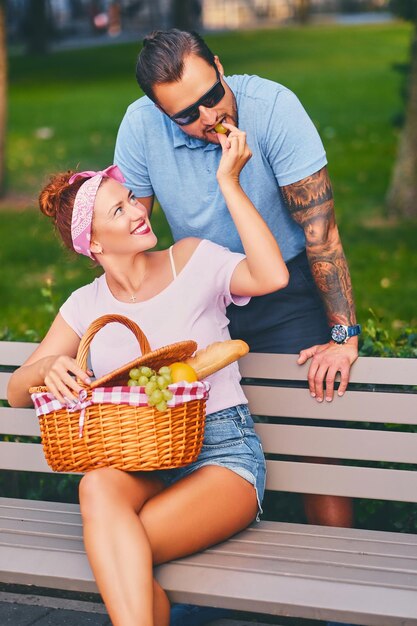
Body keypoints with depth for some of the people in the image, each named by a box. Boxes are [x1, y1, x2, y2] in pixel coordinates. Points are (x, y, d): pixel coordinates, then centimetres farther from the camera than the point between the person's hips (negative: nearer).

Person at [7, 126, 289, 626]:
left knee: (110, 556, -31)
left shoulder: (193, 261, 1)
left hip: (221, 453, -3)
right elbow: (16, 392, 12)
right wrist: (48, 367, -13)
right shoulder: (86, 305, 9)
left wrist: (228, 183, -18)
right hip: (137, 461, 3)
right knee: (98, 487, -36)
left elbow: (272, 276, -20)